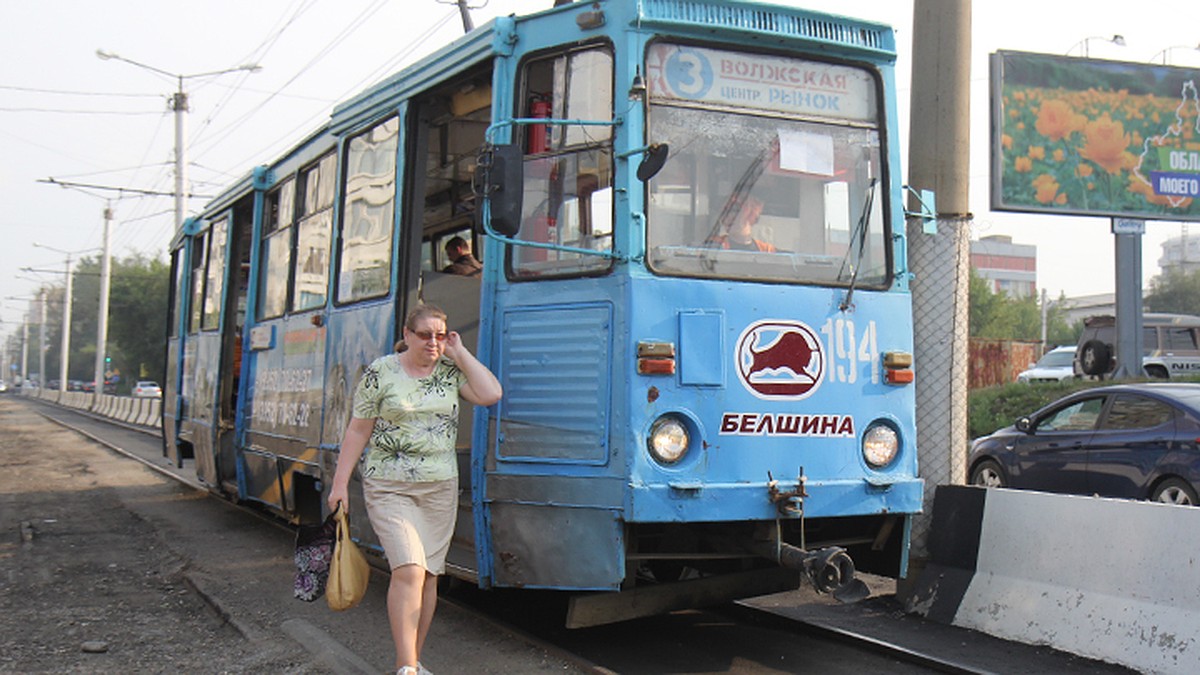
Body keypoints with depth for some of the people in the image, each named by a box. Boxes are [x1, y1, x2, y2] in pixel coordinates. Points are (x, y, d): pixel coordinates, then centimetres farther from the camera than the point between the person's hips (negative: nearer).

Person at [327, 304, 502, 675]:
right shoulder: (380, 372, -3)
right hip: (390, 489, -4)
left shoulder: (451, 371, 5)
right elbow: (358, 430, 0)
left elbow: (490, 394, -11)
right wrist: (340, 482, -2)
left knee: (429, 575, 8)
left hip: (440, 489, 4)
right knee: (409, 571, -16)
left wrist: (460, 354, -5)